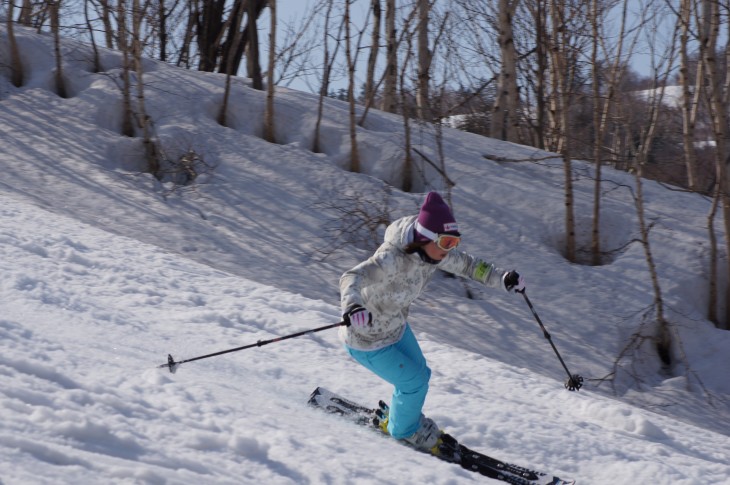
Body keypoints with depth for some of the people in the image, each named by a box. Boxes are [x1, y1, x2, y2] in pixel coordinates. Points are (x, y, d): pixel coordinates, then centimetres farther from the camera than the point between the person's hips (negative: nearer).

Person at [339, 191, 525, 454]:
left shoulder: (433, 251, -14)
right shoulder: (393, 258, -38)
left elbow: (468, 265, 3)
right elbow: (352, 277, -49)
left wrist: (502, 278, -10)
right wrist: (353, 305, -70)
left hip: (396, 328, 8)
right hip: (366, 339, -8)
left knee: (420, 374, 19)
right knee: (414, 382, -2)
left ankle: (395, 417, 47)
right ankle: (404, 430, 28)